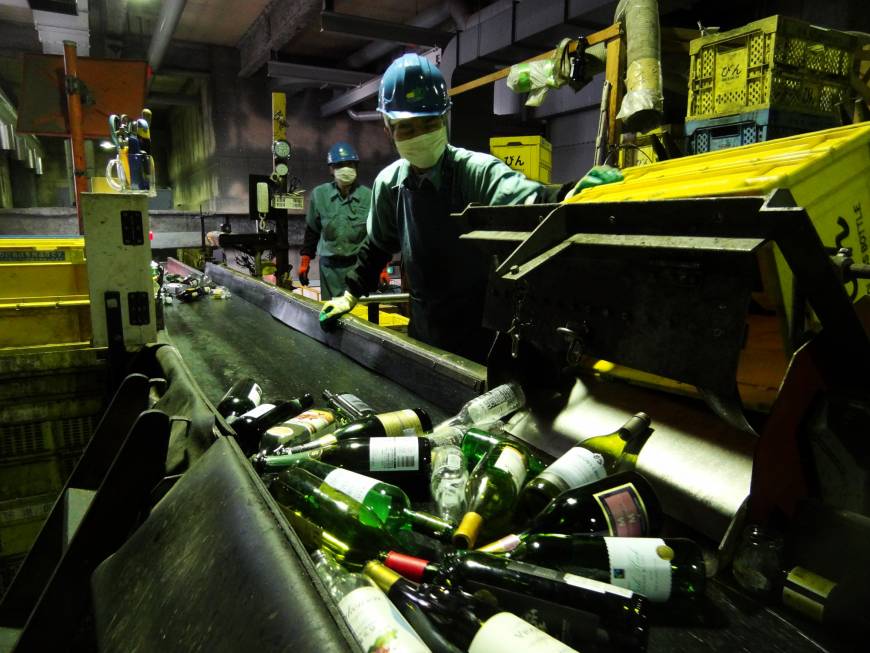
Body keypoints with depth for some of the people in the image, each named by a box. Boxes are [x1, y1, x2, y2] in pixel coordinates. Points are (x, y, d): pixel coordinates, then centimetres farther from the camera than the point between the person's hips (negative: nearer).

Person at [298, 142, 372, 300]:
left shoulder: (368, 196, -5)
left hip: (359, 264, -2)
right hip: (329, 265, 2)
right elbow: (312, 230, 12)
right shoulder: (319, 194, 0)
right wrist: (305, 261, 12)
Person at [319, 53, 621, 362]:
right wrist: (351, 293, 14)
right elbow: (378, 245, 14)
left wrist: (571, 195, -57)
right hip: (423, 329, 5)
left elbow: (529, 201, -37)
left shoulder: (477, 170, -18)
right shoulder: (388, 183, -2)